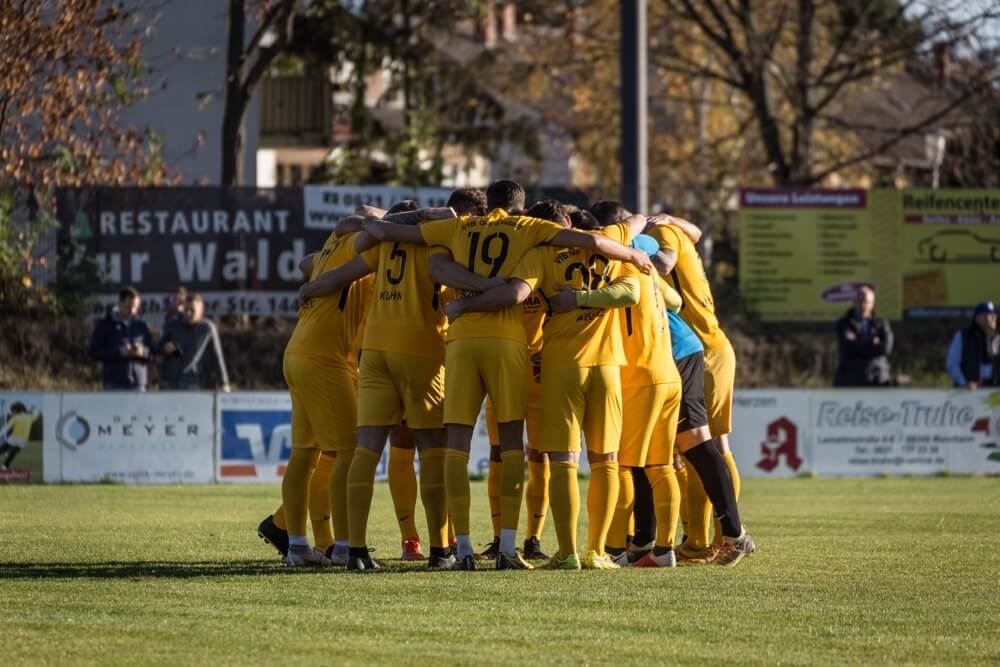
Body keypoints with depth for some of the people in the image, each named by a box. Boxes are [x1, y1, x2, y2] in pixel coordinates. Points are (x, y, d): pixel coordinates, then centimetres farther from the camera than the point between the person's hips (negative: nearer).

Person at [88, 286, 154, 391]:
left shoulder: (141, 326, 11)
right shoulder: (105, 325, 2)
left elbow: (152, 351, 14)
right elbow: (94, 353, -3)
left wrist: (143, 352, -11)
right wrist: (118, 352, -17)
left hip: (138, 383, 3)